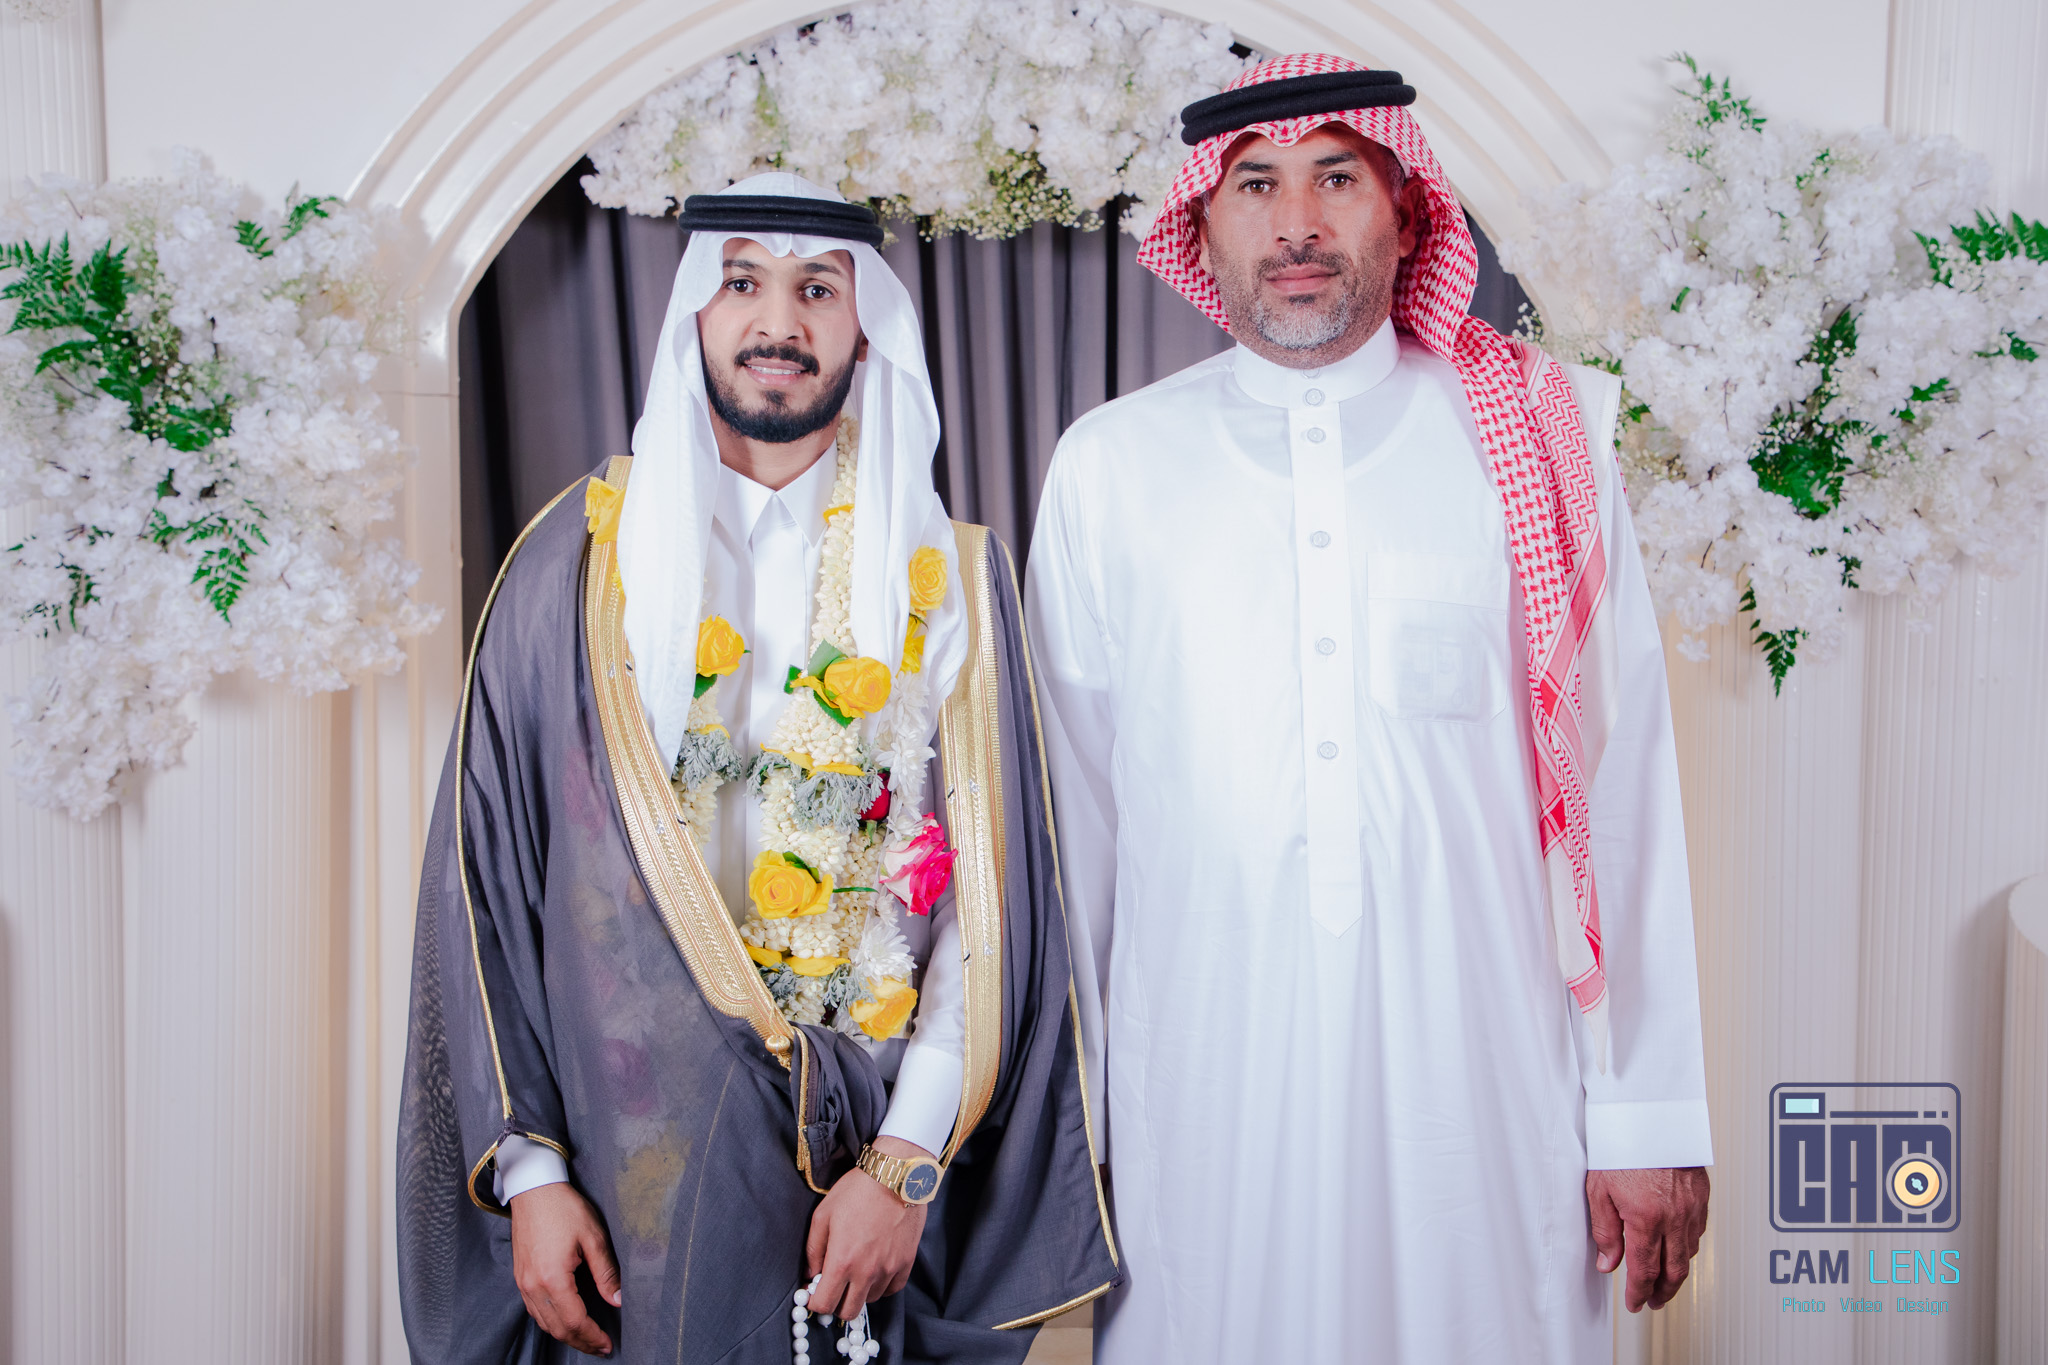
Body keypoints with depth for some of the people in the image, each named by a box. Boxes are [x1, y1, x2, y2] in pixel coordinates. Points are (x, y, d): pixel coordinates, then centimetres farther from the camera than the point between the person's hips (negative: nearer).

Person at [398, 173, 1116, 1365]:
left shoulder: (950, 574, 2)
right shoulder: (583, 555, 1)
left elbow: (989, 897, -2)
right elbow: (489, 874, 0)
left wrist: (908, 1161, -11)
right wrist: (528, 1170, -5)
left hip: (878, 1172, 1)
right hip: (637, 1165, 0)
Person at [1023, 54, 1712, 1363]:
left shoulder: (1539, 436, 1)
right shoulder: (1109, 467, 4)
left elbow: (1621, 785, 0)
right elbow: (1069, 810, 7)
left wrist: (1651, 1119, -1)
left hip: (1483, 1095, 0)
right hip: (1202, 1101, 1)